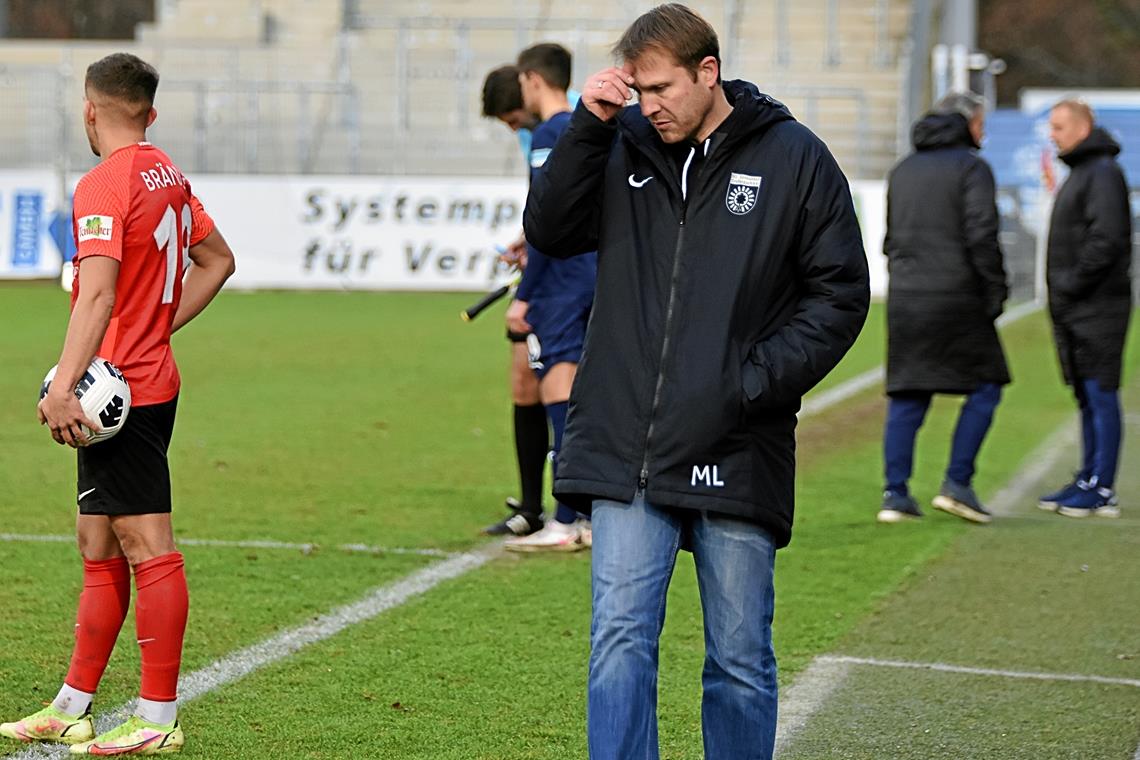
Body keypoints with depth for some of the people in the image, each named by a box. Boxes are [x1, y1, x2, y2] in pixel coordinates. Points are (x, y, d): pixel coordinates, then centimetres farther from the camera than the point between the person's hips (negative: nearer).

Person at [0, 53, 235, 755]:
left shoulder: (103, 185, -15)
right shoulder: (168, 176, 12)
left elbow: (99, 292, -27)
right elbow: (218, 260, 25)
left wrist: (64, 387, -33)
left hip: (118, 389, -9)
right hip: (153, 377, 9)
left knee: (147, 548, -6)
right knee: (99, 550, 14)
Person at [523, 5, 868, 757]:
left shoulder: (795, 159, -1)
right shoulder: (625, 148, 8)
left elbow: (840, 293, 0)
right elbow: (551, 231, 5)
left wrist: (756, 383, -11)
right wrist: (588, 126, -5)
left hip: (737, 459, -2)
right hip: (625, 450, 2)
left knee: (741, 659, 8)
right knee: (620, 641, -4)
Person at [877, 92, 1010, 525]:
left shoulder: (903, 169, 17)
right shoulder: (972, 168, -5)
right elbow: (981, 234, -15)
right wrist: (996, 291, -8)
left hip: (905, 298, 6)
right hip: (956, 297, -6)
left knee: (906, 398, 7)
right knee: (985, 386, 5)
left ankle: (895, 493, 1)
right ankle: (957, 484, -3)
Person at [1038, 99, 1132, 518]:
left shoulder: (1103, 172, -12)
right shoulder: (1079, 173, 20)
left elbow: (1106, 239, -21)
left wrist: (1073, 282, -17)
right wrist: (1060, 292, 15)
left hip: (1097, 307, -10)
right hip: (1075, 310, 10)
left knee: (1101, 394, -8)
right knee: (1087, 397, 12)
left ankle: (1102, 490, -7)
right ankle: (1088, 480, 16)